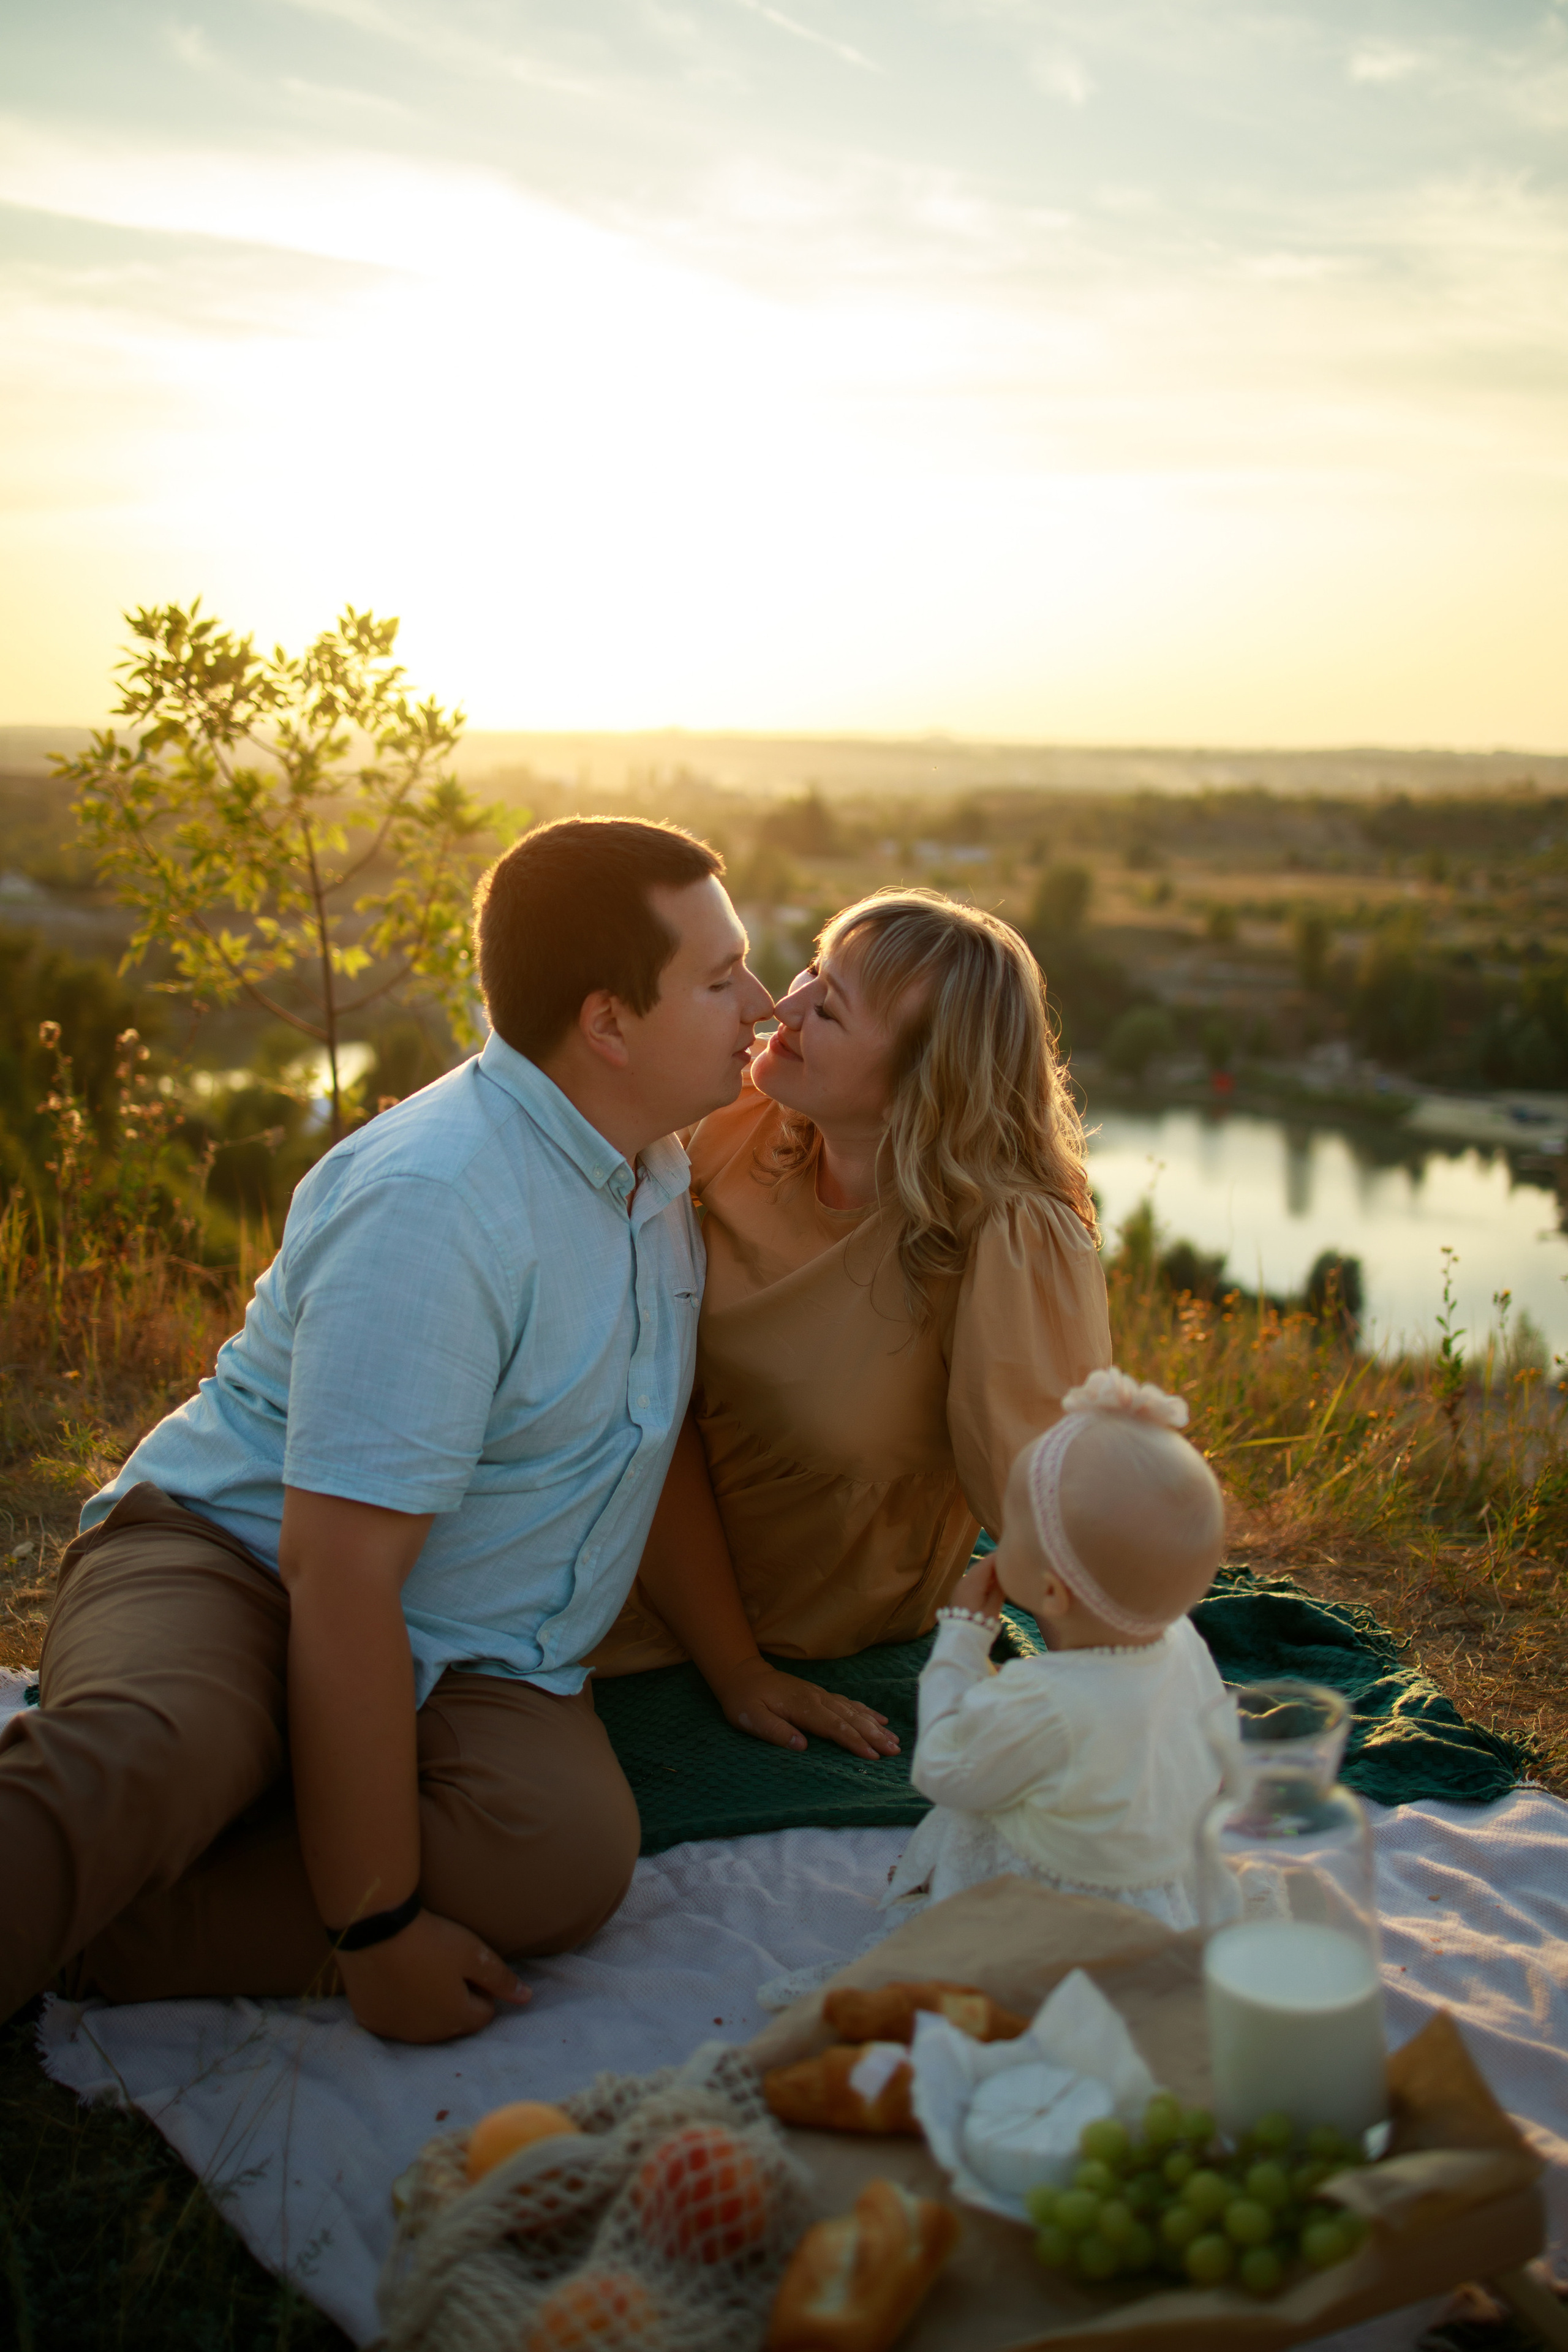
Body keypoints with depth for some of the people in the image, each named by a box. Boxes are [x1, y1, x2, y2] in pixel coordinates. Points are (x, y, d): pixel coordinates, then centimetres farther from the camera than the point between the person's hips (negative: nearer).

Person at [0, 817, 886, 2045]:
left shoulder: (653, 1164, 6)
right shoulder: (434, 1203, -22)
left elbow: (650, 1436, 19)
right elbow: (343, 1577, -26)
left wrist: (736, 1668, 18)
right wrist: (376, 1925, -26)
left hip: (471, 1660, 7)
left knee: (574, 1851, -29)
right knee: (145, 1761, -43)